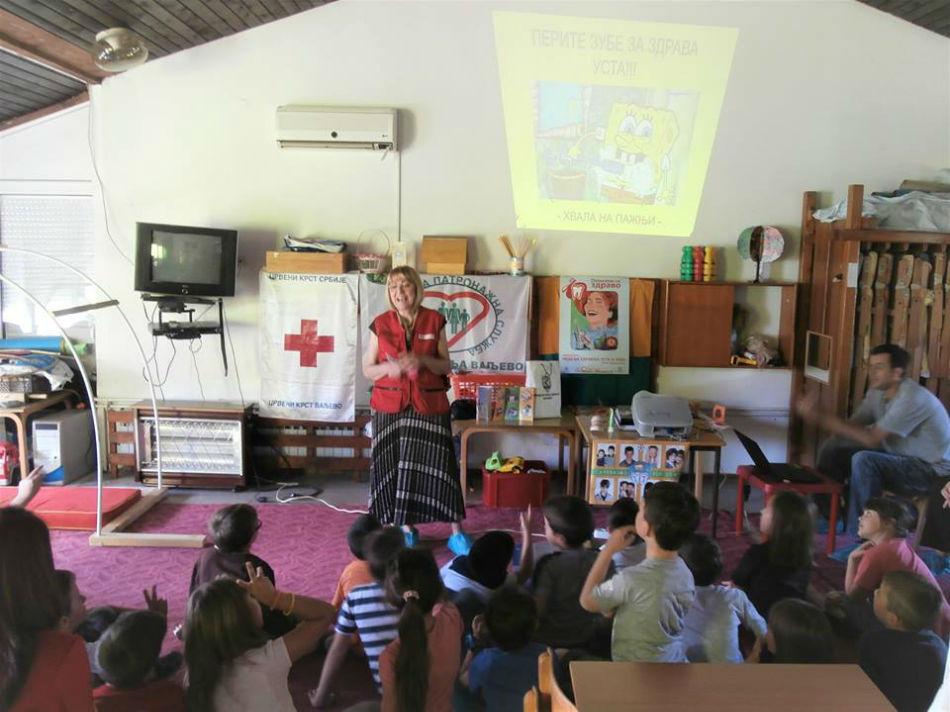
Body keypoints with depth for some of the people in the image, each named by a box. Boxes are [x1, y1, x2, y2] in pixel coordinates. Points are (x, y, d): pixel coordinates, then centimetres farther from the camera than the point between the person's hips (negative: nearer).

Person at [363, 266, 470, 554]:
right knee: (394, 467, 3)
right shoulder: (380, 324, 2)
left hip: (429, 404, -1)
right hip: (390, 406, 1)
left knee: (437, 465, -4)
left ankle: (456, 533, 5)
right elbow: (367, 369, 5)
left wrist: (423, 360, -16)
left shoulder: (434, 321, 1)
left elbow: (446, 365, 4)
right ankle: (407, 529, 20)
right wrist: (389, 367, -16)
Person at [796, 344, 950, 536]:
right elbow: (851, 427, -1)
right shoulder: (878, 392, 1)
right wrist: (819, 417, -21)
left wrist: (823, 418, -32)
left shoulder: (912, 398, -26)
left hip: (930, 470, -9)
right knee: (831, 448, -2)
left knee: (863, 460, -32)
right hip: (899, 456, 9)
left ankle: (858, 534, -20)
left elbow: (872, 439, -30)